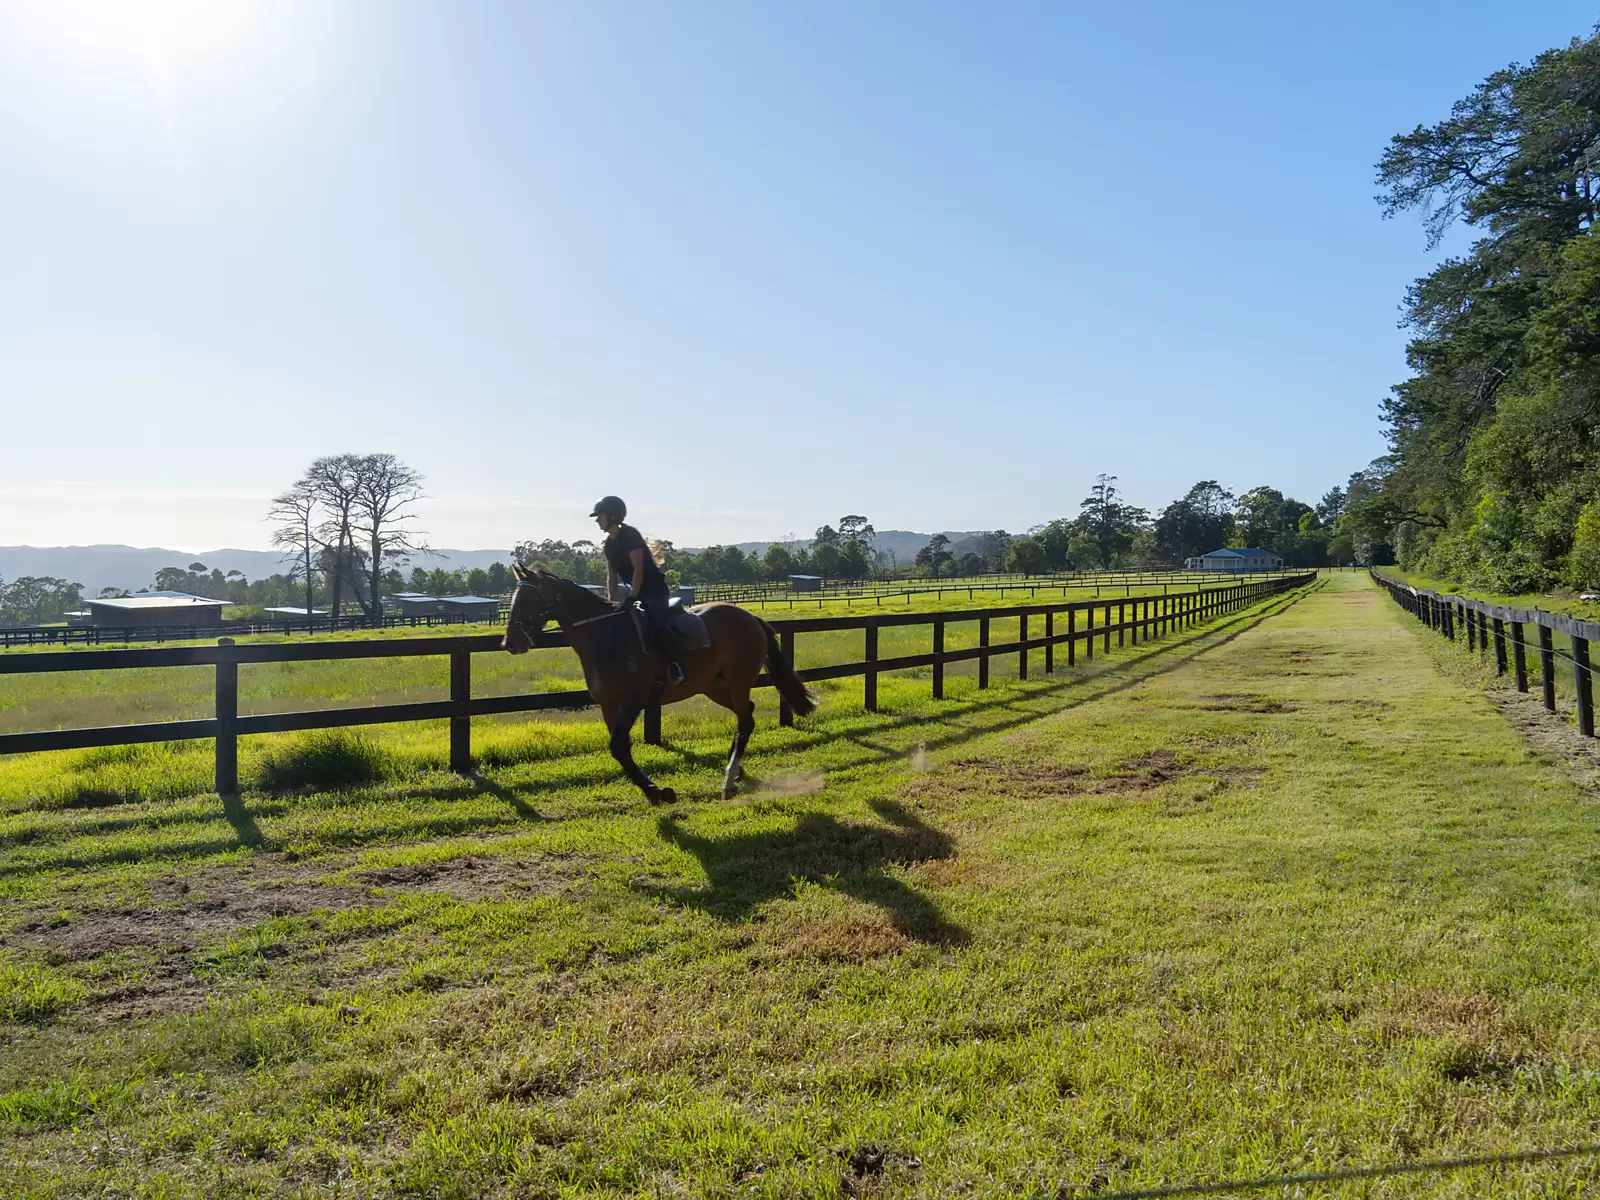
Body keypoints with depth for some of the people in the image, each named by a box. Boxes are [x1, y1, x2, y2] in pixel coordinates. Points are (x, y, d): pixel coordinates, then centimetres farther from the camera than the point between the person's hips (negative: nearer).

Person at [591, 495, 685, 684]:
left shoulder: (630, 535, -16)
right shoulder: (609, 543, 10)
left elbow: (638, 569, -22)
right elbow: (611, 576, 11)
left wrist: (632, 598, -24)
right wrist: (611, 601, 0)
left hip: (655, 588, -10)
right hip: (638, 591, 10)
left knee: (655, 622, -31)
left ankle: (674, 664, -26)